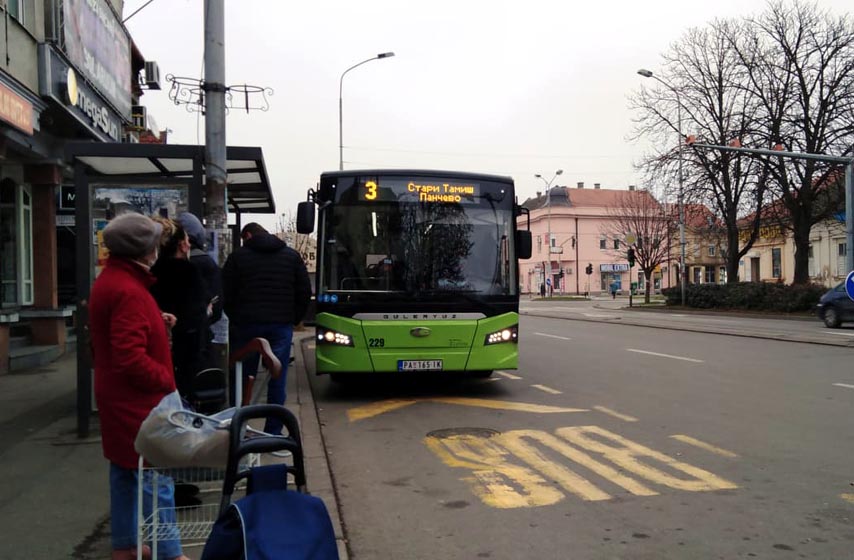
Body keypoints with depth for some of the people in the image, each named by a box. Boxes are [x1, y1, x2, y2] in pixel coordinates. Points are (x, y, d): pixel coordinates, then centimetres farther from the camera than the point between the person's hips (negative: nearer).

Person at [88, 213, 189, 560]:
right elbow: (131, 358, -28)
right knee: (156, 477, -2)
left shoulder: (108, 281, 10)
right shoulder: (128, 291, -23)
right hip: (137, 400, -10)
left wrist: (156, 321, 9)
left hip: (118, 397, 10)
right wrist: (165, 379, -15)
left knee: (125, 472, 18)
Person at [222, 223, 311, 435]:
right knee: (277, 382, 4)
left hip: (247, 325, -1)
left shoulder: (237, 257, 4)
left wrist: (236, 321, 14)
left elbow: (227, 295, 3)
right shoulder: (292, 256, 10)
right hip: (281, 326, 1)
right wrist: (294, 319, 13)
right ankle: (273, 433, 6)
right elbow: (305, 292, 7)